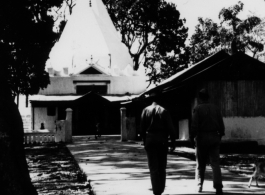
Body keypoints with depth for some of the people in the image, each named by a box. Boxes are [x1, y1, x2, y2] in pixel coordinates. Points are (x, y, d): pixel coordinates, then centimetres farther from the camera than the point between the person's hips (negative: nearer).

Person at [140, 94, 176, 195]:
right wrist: (173, 142, 1)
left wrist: (144, 141, 12)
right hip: (162, 140, 0)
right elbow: (171, 129, -6)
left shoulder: (145, 110, 2)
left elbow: (142, 129, 2)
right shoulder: (164, 111, -3)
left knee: (153, 167, 0)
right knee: (162, 167, 14)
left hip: (150, 140, 0)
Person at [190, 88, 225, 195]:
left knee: (200, 164, 12)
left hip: (201, 138, -2)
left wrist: (192, 137, -4)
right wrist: (220, 135, 17)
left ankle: (199, 186, 19)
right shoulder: (216, 108, 7)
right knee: (215, 163, -1)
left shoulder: (198, 109, -5)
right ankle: (218, 186, -15)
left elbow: (194, 125, -11)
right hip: (214, 138, 2)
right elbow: (221, 125, 7)